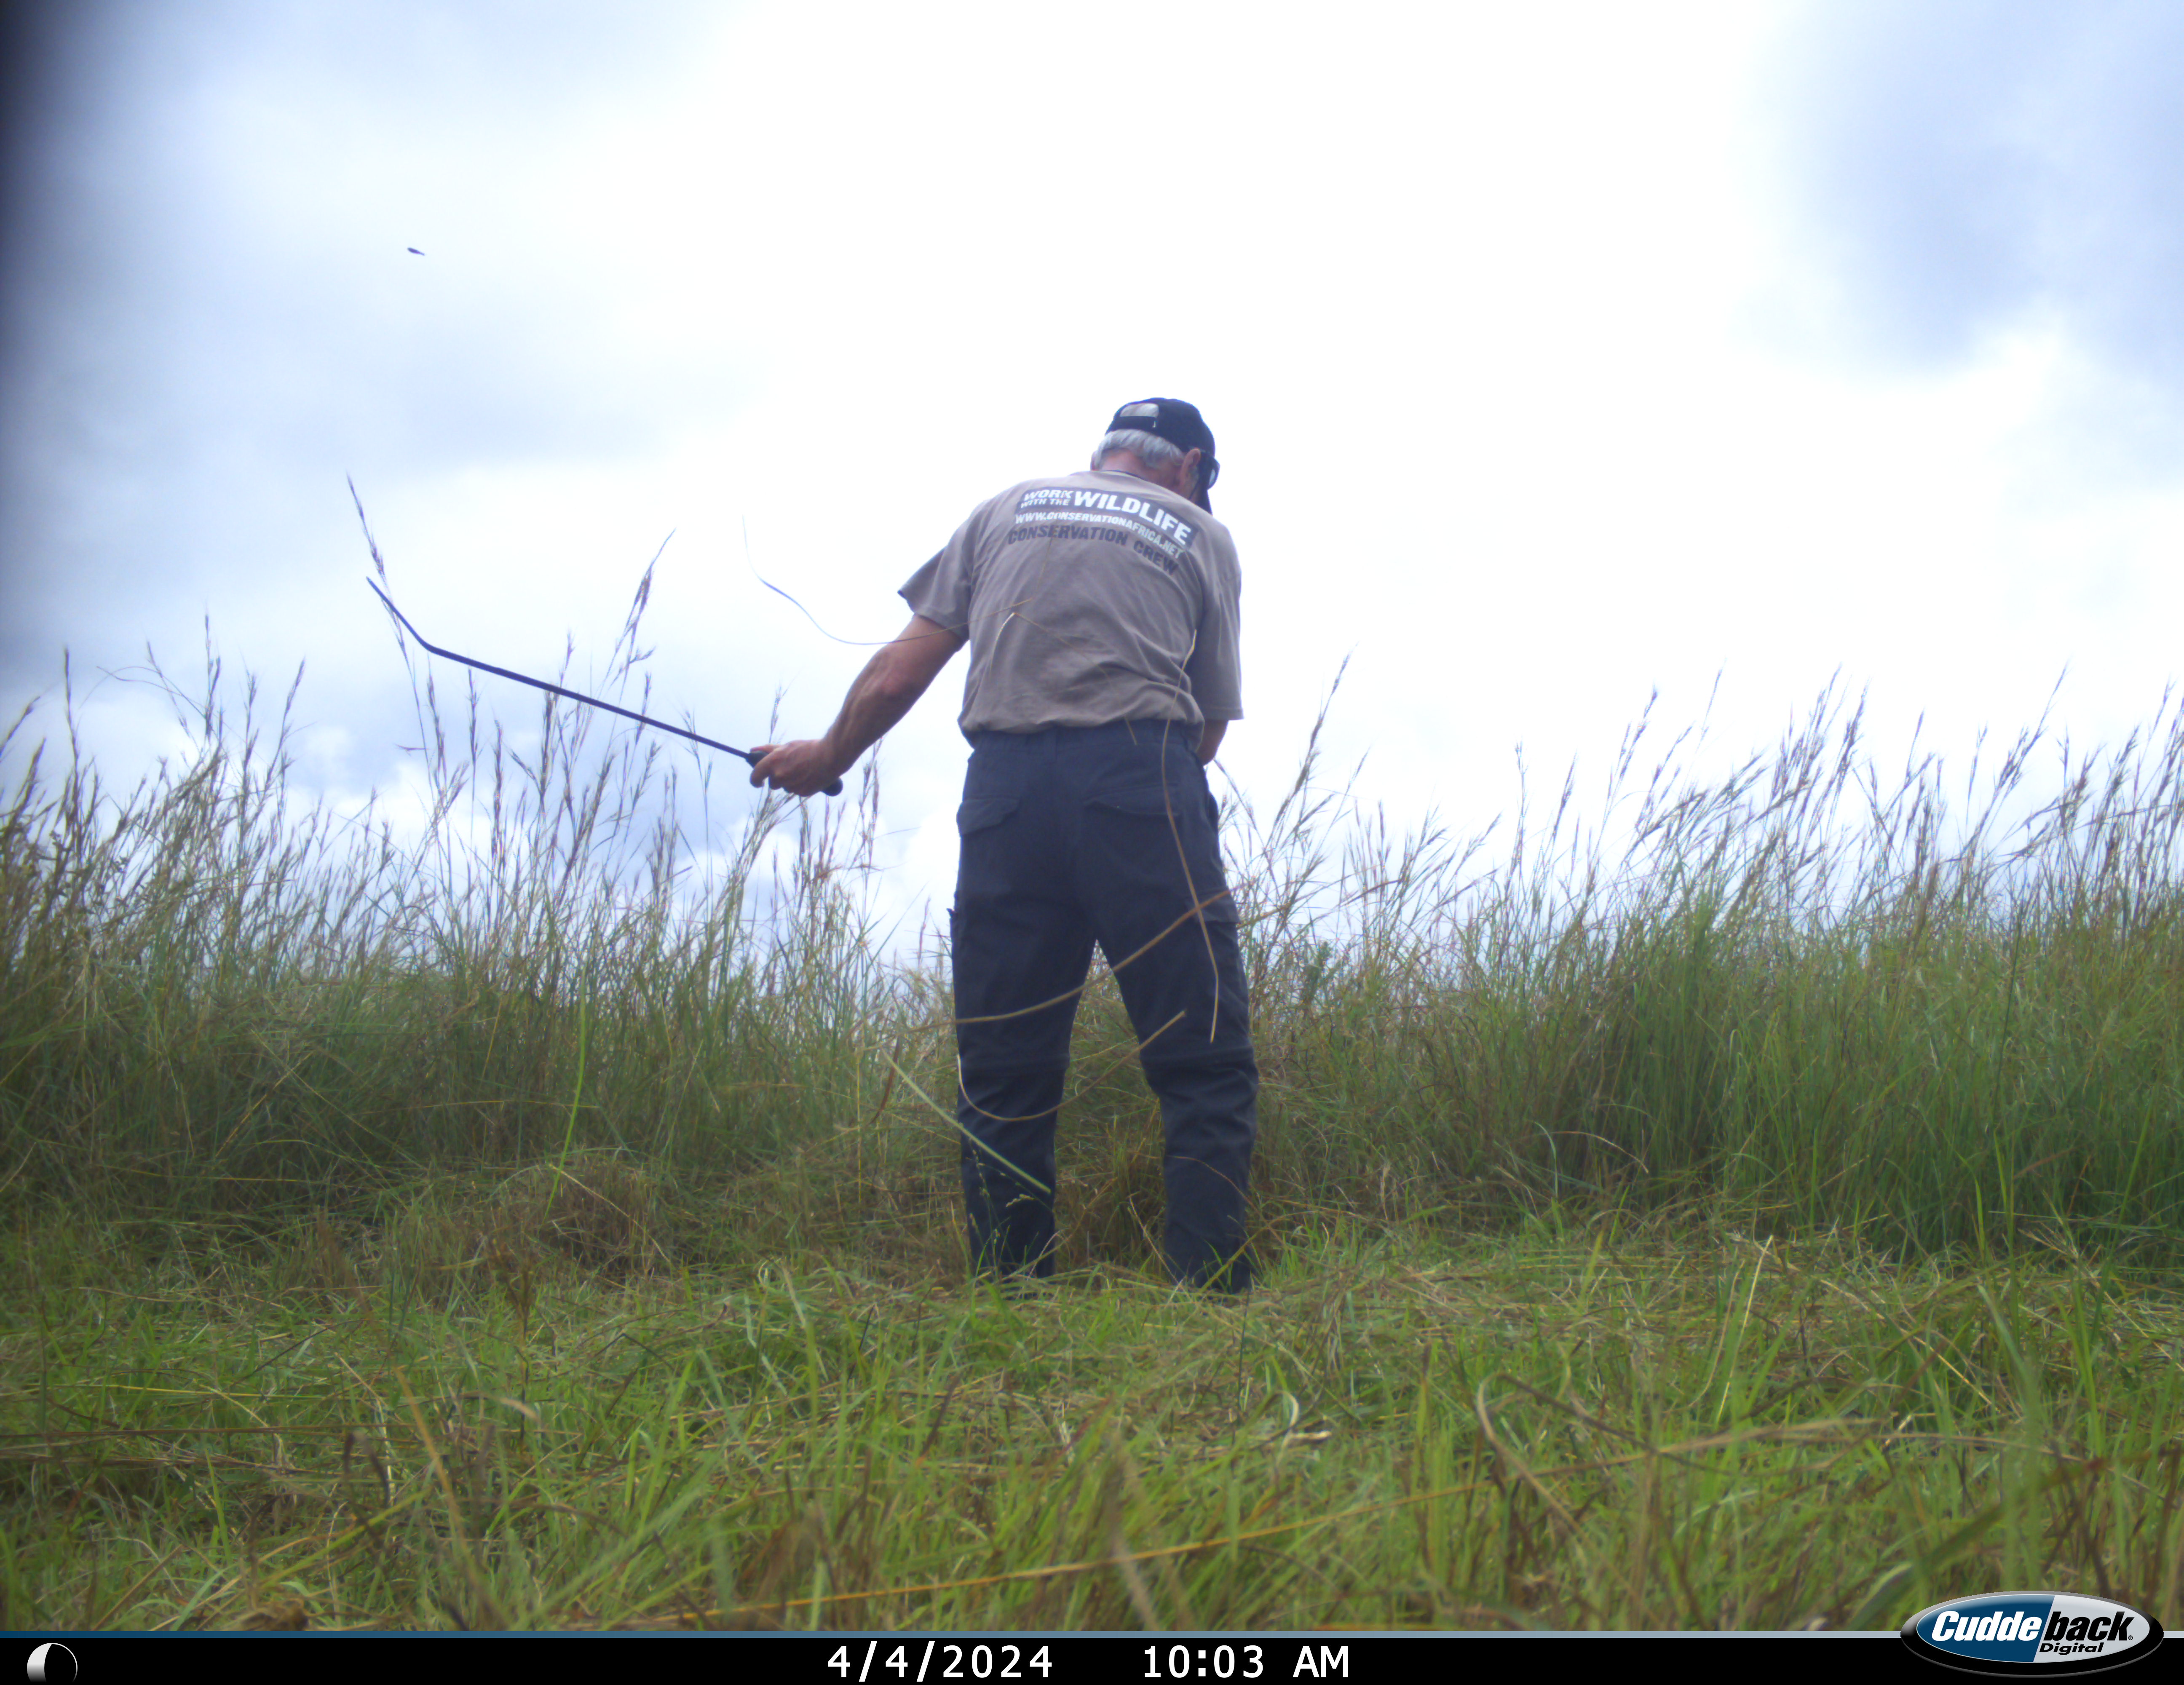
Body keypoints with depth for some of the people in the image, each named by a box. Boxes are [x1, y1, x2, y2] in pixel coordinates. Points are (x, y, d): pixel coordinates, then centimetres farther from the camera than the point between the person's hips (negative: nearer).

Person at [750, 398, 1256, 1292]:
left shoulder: (1003, 510, 23)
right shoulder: (1202, 534, 19)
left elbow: (898, 675, 17)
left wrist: (826, 759, 32)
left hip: (1005, 785, 2)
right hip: (1143, 779, -2)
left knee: (1002, 1079, 8)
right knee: (1207, 1067, 1)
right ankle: (1211, 1296, -6)